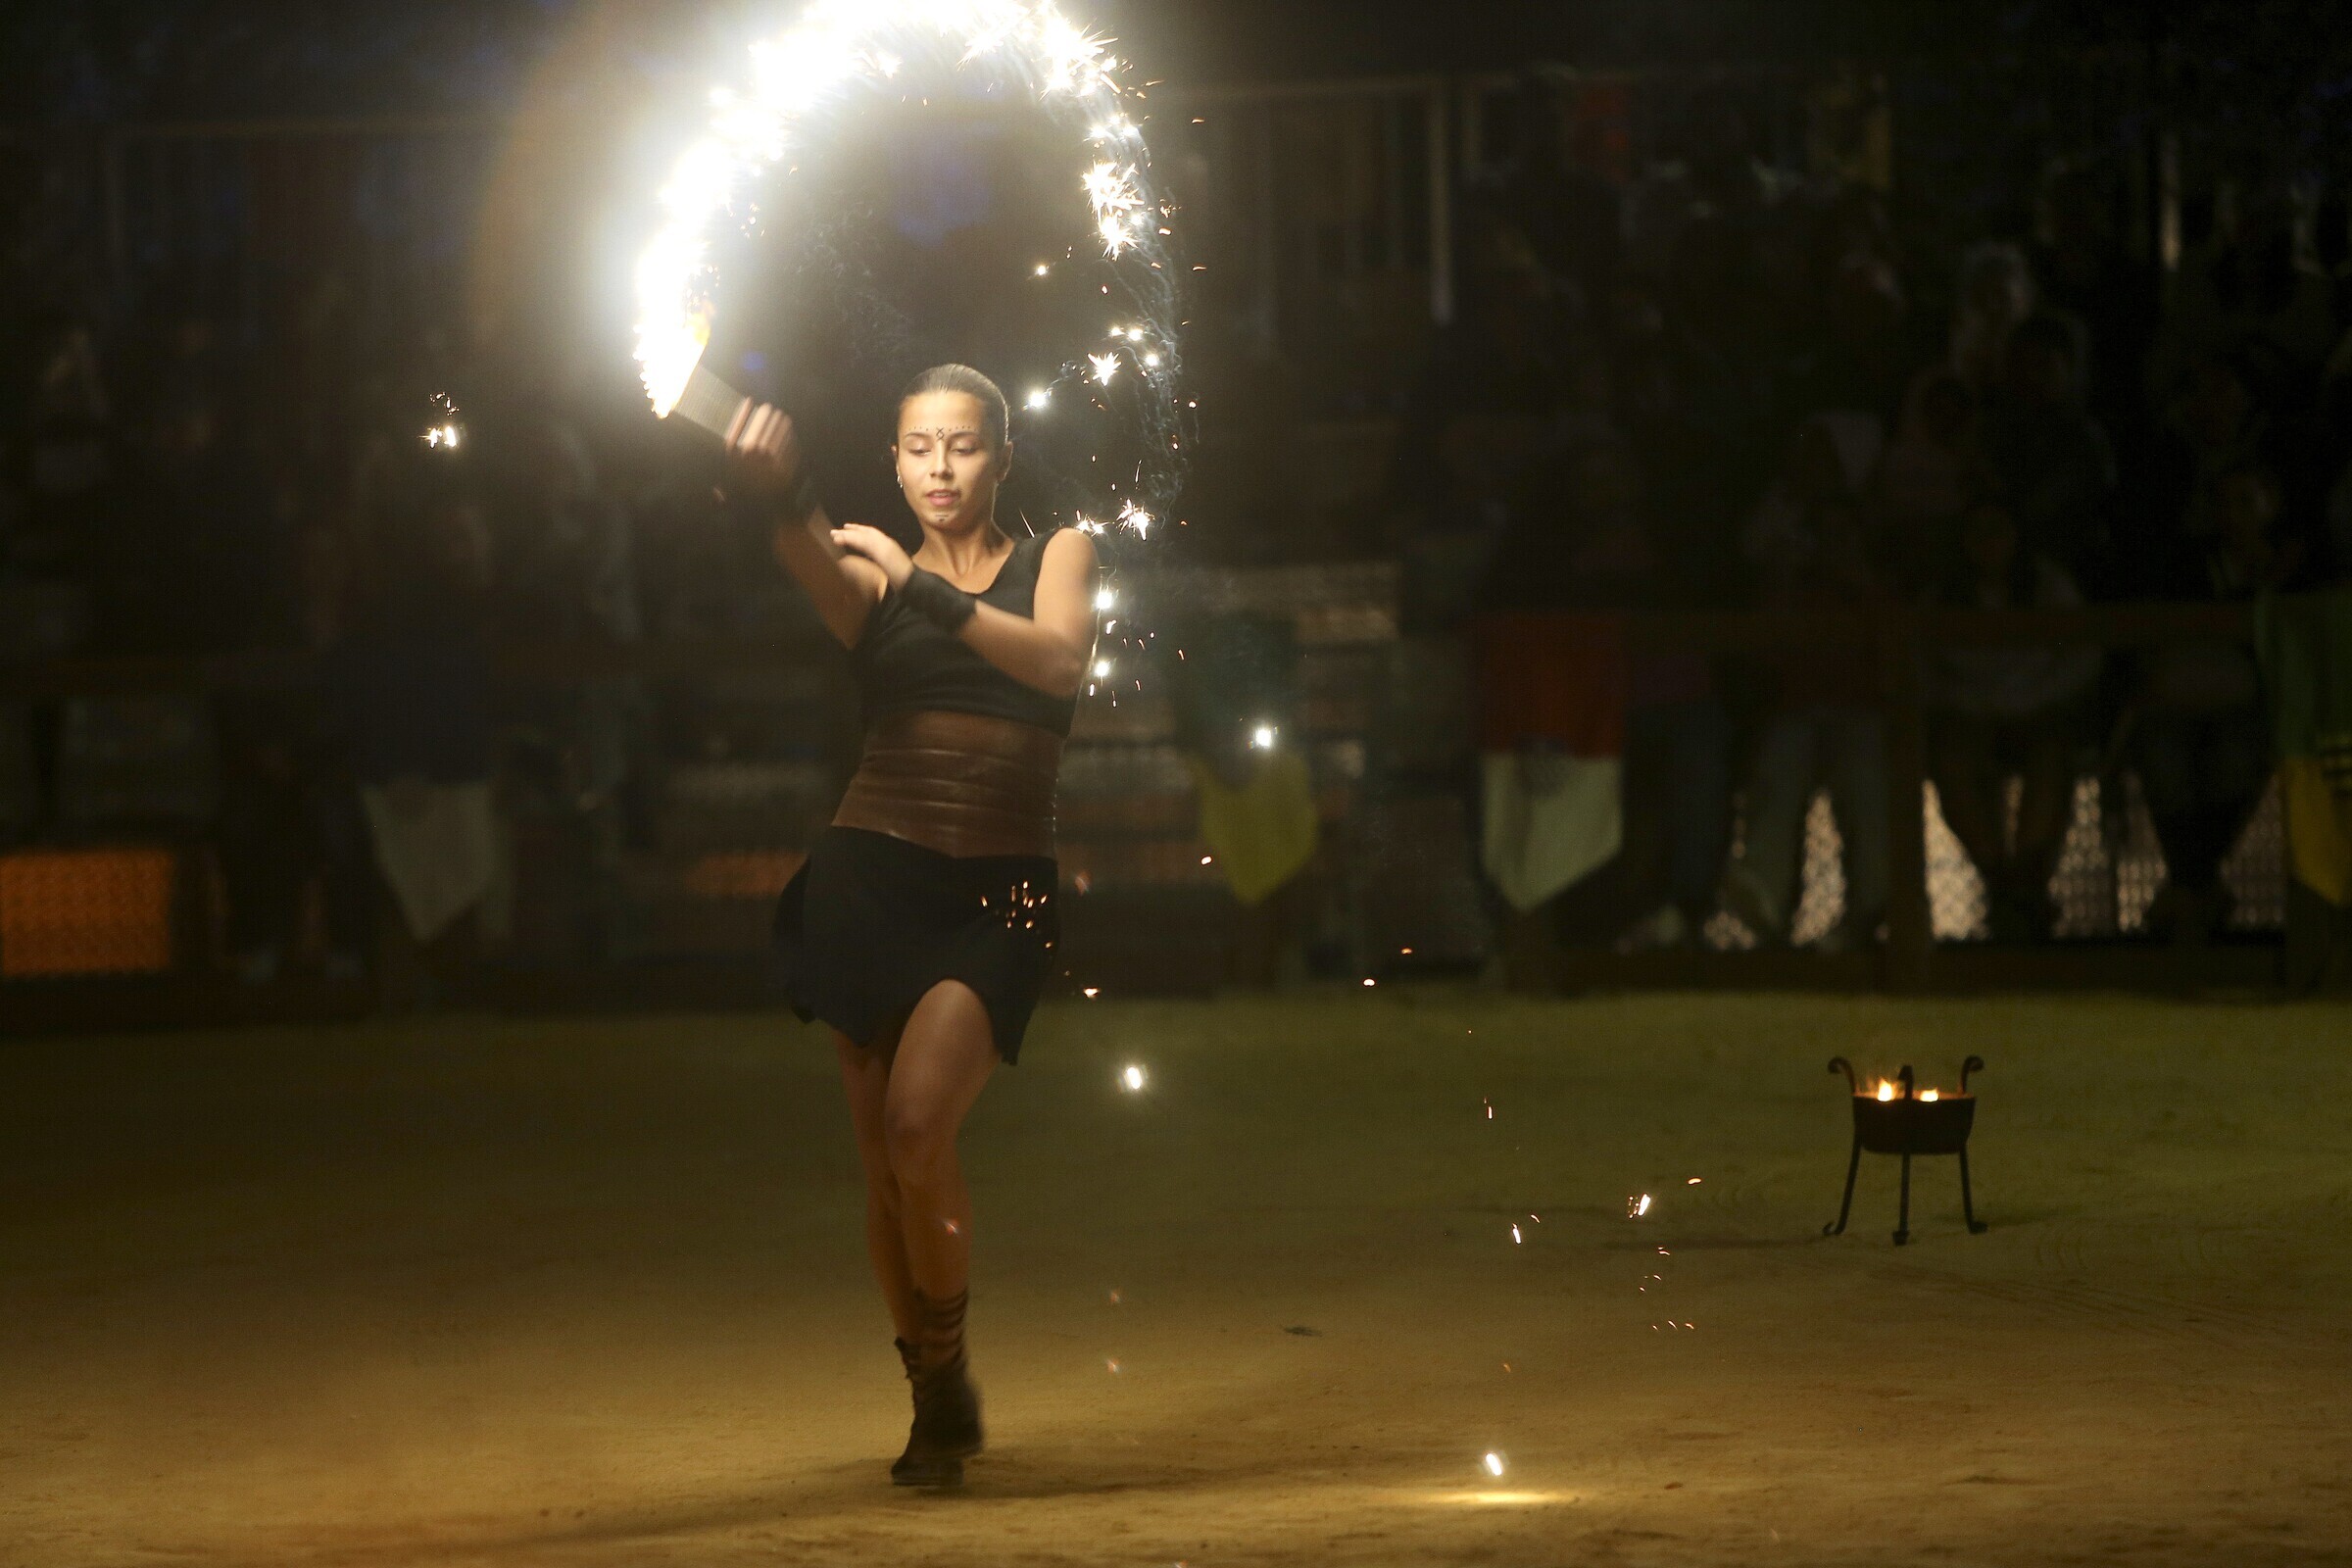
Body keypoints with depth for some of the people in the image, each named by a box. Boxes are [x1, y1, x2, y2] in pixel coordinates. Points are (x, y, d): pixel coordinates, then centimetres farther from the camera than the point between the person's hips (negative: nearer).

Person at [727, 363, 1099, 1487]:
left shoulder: (1053, 557, 10)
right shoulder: (876, 578, 10)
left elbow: (1061, 659, -13)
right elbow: (815, 566, -16)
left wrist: (926, 590, -21)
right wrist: (780, 500, -40)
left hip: (997, 893, -2)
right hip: (871, 874, 2)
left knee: (916, 1128, -21)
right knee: (884, 1159, 2)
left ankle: (947, 1358, 0)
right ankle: (936, 1400, 19)